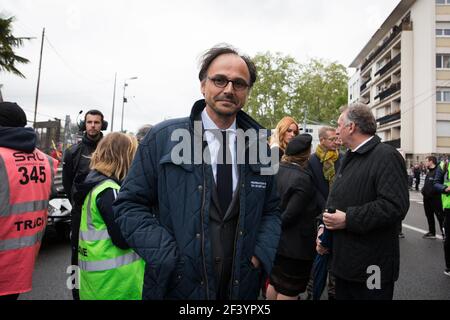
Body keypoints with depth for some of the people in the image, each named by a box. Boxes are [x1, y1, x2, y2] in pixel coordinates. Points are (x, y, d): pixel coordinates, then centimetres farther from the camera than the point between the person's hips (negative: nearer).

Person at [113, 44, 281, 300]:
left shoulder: (260, 147, 0)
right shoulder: (163, 138, -9)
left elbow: (271, 211, 8)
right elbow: (130, 205, -8)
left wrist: (260, 255, -7)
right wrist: (171, 259, -15)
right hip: (176, 285, -2)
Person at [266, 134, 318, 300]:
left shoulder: (278, 170, 0)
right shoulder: (303, 179, -22)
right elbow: (291, 215, -23)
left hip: (277, 241, 7)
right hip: (296, 244, -7)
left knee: (274, 283, 22)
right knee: (288, 291, 8)